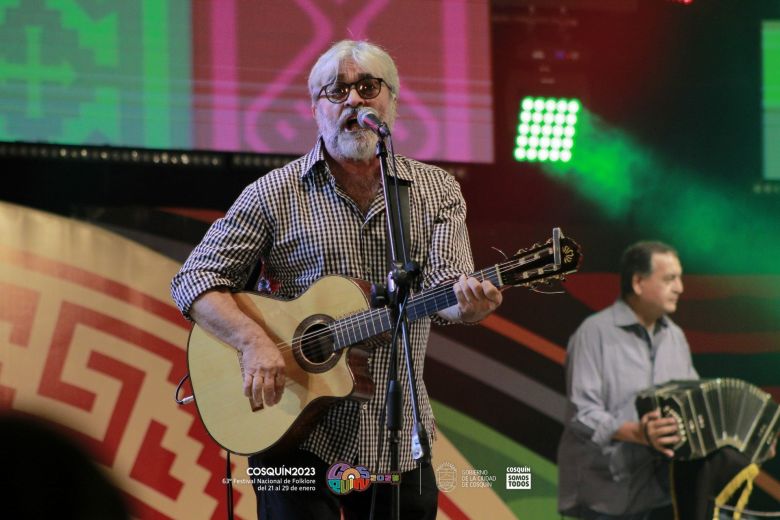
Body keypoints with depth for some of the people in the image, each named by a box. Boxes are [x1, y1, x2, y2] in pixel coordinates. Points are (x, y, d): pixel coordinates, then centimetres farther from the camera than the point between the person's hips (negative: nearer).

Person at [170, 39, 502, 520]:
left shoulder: (437, 191, 4)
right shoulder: (276, 193, -1)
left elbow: (443, 290, -9)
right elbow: (194, 280, -3)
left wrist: (468, 303, -33)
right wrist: (254, 341, -20)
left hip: (399, 440, 2)